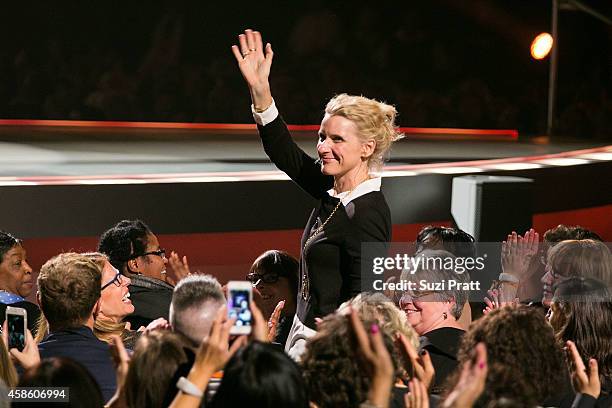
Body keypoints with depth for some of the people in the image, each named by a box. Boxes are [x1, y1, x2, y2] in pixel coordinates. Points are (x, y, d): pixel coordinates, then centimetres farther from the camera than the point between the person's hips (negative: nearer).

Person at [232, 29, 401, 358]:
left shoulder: (368, 214, -18)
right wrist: (259, 89, 6)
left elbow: (363, 301, -20)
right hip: (306, 336, 9)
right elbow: (285, 154, 13)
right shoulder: (334, 192, 7)